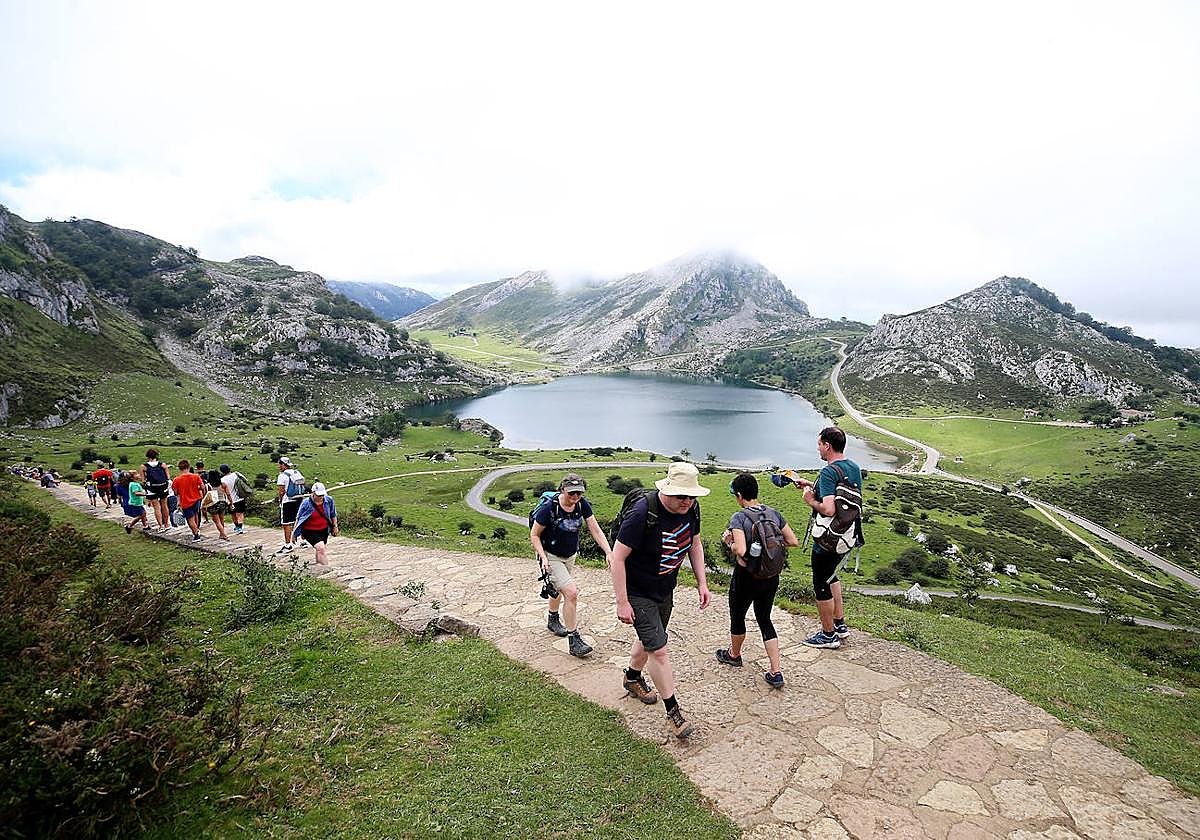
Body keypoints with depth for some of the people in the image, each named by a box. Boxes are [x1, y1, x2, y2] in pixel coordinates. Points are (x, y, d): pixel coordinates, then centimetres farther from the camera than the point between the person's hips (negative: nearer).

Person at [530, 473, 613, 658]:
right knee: (572, 593, -19)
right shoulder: (549, 508, -26)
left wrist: (608, 552, -23)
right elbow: (534, 535, -15)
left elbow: (595, 529, -12)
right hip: (551, 557, -6)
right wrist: (543, 558, -25)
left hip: (570, 556, 6)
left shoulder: (582, 505, -12)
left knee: (559, 590, 28)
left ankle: (553, 620, 55)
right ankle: (574, 640, -8)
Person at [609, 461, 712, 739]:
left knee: (649, 638, 24)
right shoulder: (642, 513, -33)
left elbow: (695, 544, 7)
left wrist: (702, 583, 5)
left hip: (665, 590, 7)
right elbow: (618, 558, -27)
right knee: (658, 650, -6)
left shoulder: (691, 508, -12)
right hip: (638, 593, -7)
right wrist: (622, 603, -24)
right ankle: (673, 711, 12)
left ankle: (632, 678, 51)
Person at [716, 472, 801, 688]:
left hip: (746, 578, -5)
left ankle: (734, 655, 45)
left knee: (737, 617, 21)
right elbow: (793, 542, -1)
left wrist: (729, 541, -12)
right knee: (764, 620, 19)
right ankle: (776, 673, 14)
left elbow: (740, 551, -32)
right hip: (771, 577, 5)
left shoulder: (739, 518, -21)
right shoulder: (774, 514, -4)